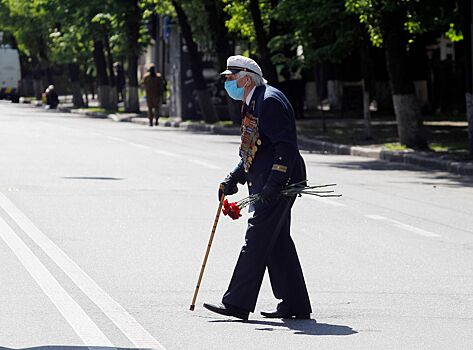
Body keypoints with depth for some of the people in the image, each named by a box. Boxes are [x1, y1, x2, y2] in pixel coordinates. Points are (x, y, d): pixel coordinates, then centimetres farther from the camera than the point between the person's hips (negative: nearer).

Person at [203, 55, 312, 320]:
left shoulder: (270, 100, -14)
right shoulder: (252, 105, 19)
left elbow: (286, 145, -21)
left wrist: (273, 184, -27)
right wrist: (233, 180, 15)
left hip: (278, 182, -11)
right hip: (265, 184, 11)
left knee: (257, 240, -11)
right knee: (278, 243, 11)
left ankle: (237, 303, -12)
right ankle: (295, 304, 15)